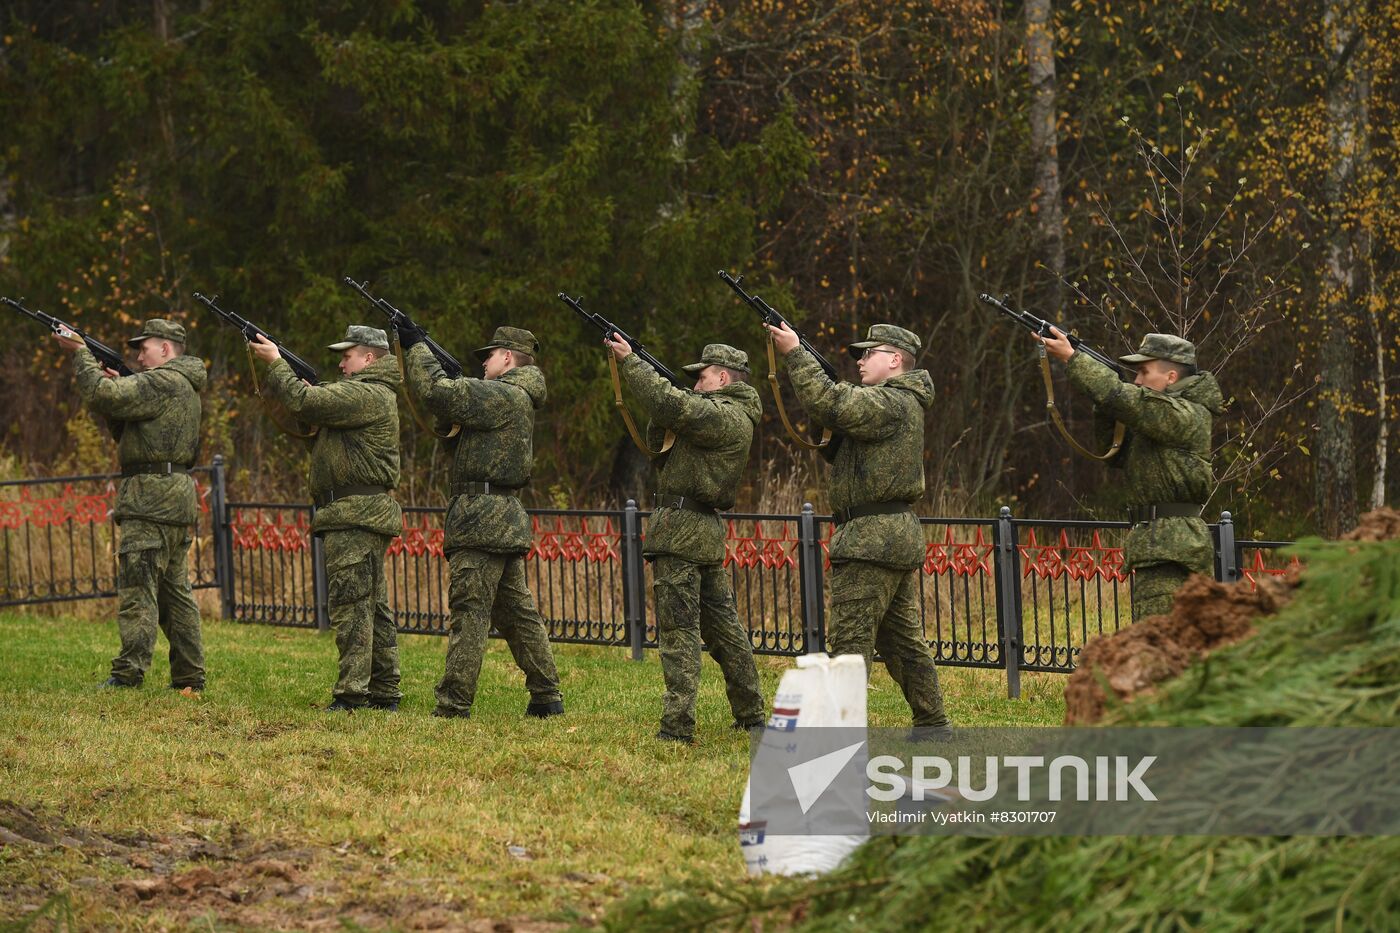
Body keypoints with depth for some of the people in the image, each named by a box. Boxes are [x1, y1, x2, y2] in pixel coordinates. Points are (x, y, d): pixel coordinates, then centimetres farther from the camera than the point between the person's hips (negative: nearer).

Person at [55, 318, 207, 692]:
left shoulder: (163, 382, -11)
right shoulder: (184, 387, 21)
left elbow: (102, 395, -19)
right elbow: (127, 429, 23)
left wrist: (81, 353, -7)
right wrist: (117, 383, 9)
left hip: (152, 498, -10)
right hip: (177, 500, 10)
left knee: (137, 588, -12)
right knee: (175, 591, 11)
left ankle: (128, 673, -16)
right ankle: (189, 678, 11)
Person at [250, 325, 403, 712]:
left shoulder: (367, 395, -14)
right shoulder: (371, 394, 21)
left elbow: (306, 402, -20)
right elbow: (311, 415, 20)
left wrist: (276, 362, -7)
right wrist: (279, 368, 9)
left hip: (354, 516, -11)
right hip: (364, 516, 11)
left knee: (350, 604, -11)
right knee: (373, 606, 12)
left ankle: (352, 693, -13)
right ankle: (384, 692, 15)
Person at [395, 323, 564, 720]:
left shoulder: (502, 396, -12)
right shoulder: (516, 400, 20)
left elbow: (435, 391, -18)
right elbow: (452, 408, 23)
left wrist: (417, 347, -4)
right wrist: (422, 353, 14)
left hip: (482, 519, -10)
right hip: (508, 521, 10)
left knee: (470, 613, -9)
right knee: (518, 612, 13)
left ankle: (453, 704, -10)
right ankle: (547, 697, 14)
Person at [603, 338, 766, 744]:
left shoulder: (725, 417, -13)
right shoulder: (729, 417, 19)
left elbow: (672, 405, -26)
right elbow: (659, 438, 20)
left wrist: (630, 362, -17)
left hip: (680, 532, -10)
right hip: (708, 532, 10)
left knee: (679, 629, -11)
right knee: (723, 626, 15)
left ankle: (677, 726, -15)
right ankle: (751, 715, 20)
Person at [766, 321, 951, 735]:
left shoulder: (890, 404, -13)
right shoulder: (903, 403, 20)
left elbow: (831, 405, -25)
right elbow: (841, 416, 18)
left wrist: (795, 354, -18)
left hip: (872, 539, -11)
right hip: (900, 536, 11)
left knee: (849, 637, -9)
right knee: (903, 638, 14)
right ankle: (932, 723, 16)